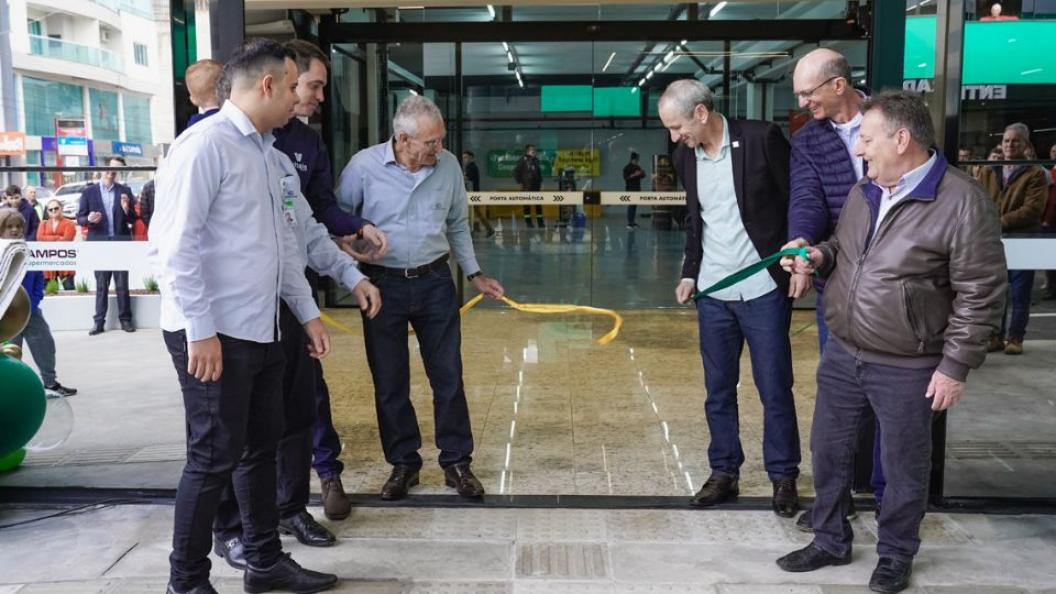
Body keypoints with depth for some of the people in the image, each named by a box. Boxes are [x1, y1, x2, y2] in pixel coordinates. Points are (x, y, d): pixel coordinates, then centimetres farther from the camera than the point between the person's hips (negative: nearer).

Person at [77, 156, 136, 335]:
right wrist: (89, 219, -18)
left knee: (122, 284, 4)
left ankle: (125, 319, 10)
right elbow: (80, 218, 4)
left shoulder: (125, 191, 6)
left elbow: (133, 220, 5)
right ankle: (99, 321, 10)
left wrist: (126, 209, -15)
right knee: (101, 285, 6)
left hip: (121, 243, 0)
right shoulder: (89, 191, 4)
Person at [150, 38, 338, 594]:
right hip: (214, 334, -9)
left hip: (261, 330, 9)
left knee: (261, 448, 16)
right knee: (215, 457, 0)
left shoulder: (268, 153, 14)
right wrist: (201, 329, -20)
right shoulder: (205, 144, -14)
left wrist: (308, 312, 18)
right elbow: (173, 244, -19)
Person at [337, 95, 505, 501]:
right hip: (382, 284, -1)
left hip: (435, 282, 2)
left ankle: (456, 462, 20)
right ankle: (403, 463, 24)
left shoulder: (449, 166, -4)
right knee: (389, 381, 7)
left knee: (448, 376, 6)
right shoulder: (364, 166, -12)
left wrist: (475, 275, 11)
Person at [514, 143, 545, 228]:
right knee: (527, 204, 0)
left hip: (536, 186, 6)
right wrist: (520, 182, -8)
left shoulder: (535, 160, 11)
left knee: (538, 204, 5)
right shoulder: (523, 160, -6)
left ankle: (540, 222, 10)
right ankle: (528, 222, 7)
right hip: (526, 186, -6)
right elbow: (516, 172, -6)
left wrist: (540, 182, 16)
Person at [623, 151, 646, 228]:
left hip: (637, 189, 8)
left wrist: (642, 172, 2)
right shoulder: (627, 167, -8)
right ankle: (629, 223, -14)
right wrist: (634, 175, -24)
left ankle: (632, 222, 15)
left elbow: (642, 176, 23)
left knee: (635, 205, 8)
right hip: (630, 189, -8)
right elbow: (625, 177, -16)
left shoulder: (637, 167, 15)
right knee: (631, 205, -12)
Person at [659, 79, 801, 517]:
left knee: (775, 388, 4)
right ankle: (724, 472, 23)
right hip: (712, 293, 5)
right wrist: (689, 272, 9)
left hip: (763, 289, -5)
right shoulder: (685, 157, 6)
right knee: (718, 390, 10)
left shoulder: (761, 138, -11)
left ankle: (783, 476, 19)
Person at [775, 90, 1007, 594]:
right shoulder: (863, 192, 6)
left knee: (903, 465, 10)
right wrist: (819, 257, 0)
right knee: (828, 450, 16)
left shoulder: (962, 201, -16)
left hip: (907, 367, -6)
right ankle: (830, 541, 35)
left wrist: (955, 366, -14)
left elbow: (980, 293, -14)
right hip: (842, 353, 7)